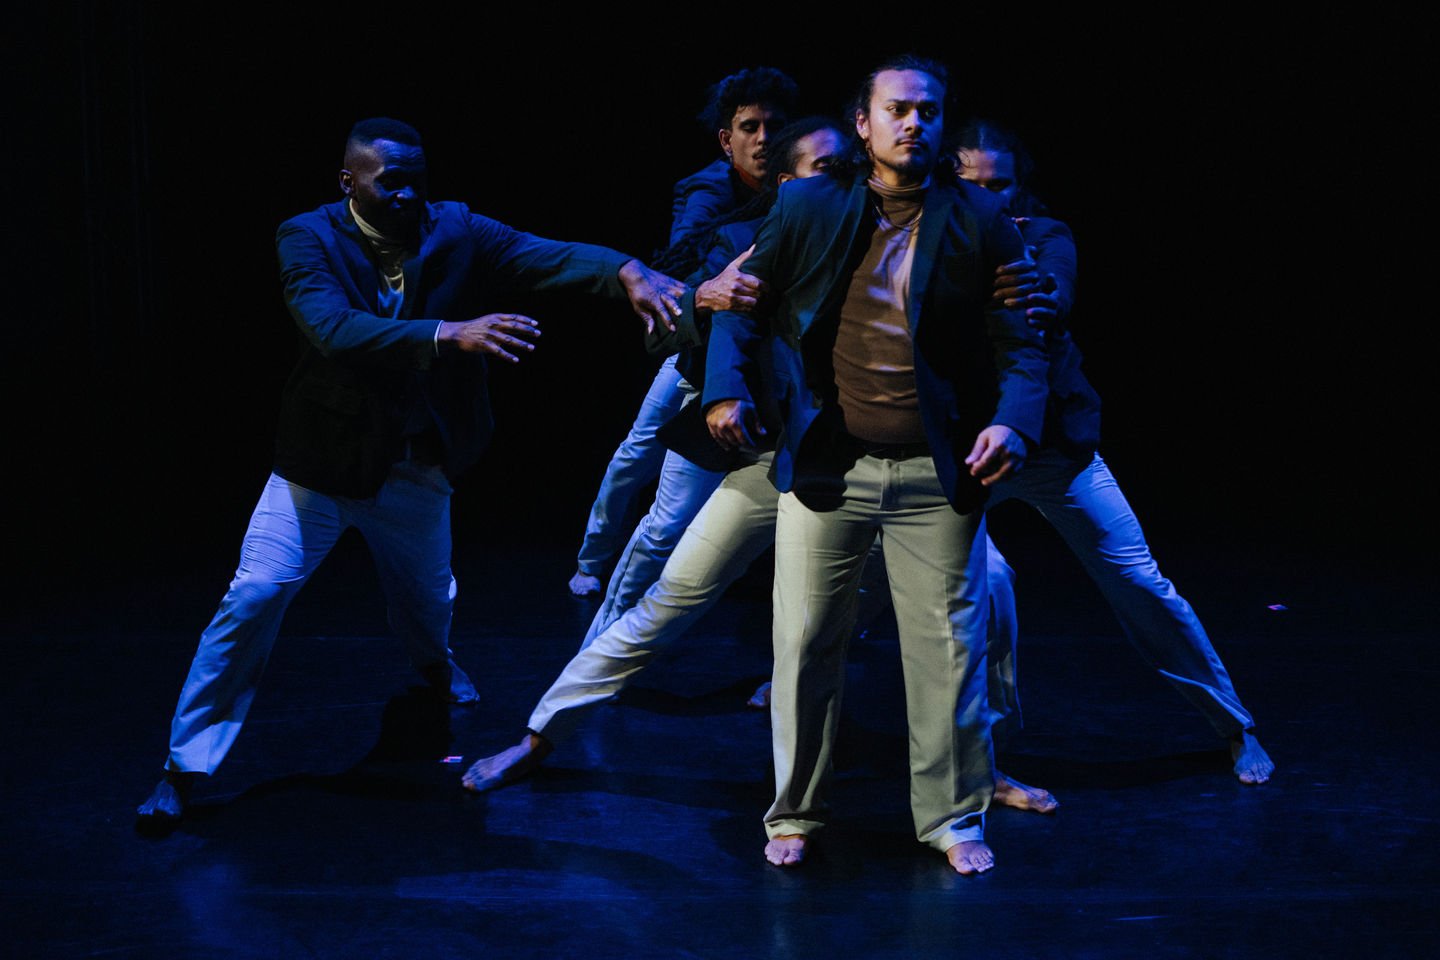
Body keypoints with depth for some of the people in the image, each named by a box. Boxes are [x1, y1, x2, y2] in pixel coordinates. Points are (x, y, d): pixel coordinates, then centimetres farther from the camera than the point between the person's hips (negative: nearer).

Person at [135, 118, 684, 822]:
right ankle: (185, 767, 3)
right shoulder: (308, 238, -15)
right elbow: (335, 330, -33)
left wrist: (628, 273, -43)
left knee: (427, 598, 20)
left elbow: (549, 258, -22)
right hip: (325, 460, -3)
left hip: (416, 468, 3)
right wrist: (448, 334, -46)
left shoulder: (454, 231, -8)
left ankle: (432, 661, 59)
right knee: (252, 600, -10)